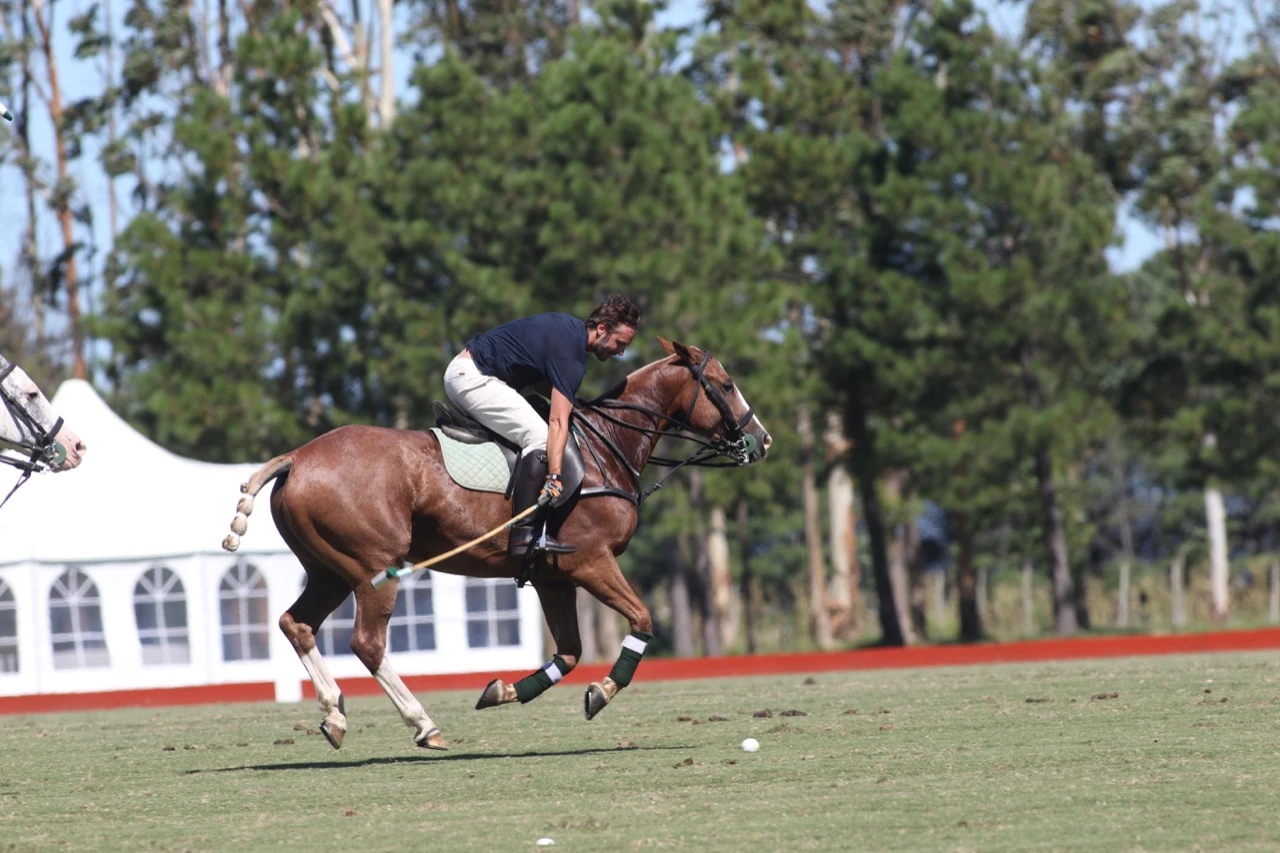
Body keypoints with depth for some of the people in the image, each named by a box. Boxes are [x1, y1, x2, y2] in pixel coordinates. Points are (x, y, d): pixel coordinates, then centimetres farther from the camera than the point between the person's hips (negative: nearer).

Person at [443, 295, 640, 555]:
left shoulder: (569, 327, 11)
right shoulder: (570, 353, -19)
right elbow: (558, 422, -28)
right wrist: (554, 477, -34)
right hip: (474, 377, -11)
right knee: (539, 436, -20)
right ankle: (523, 531, -25)